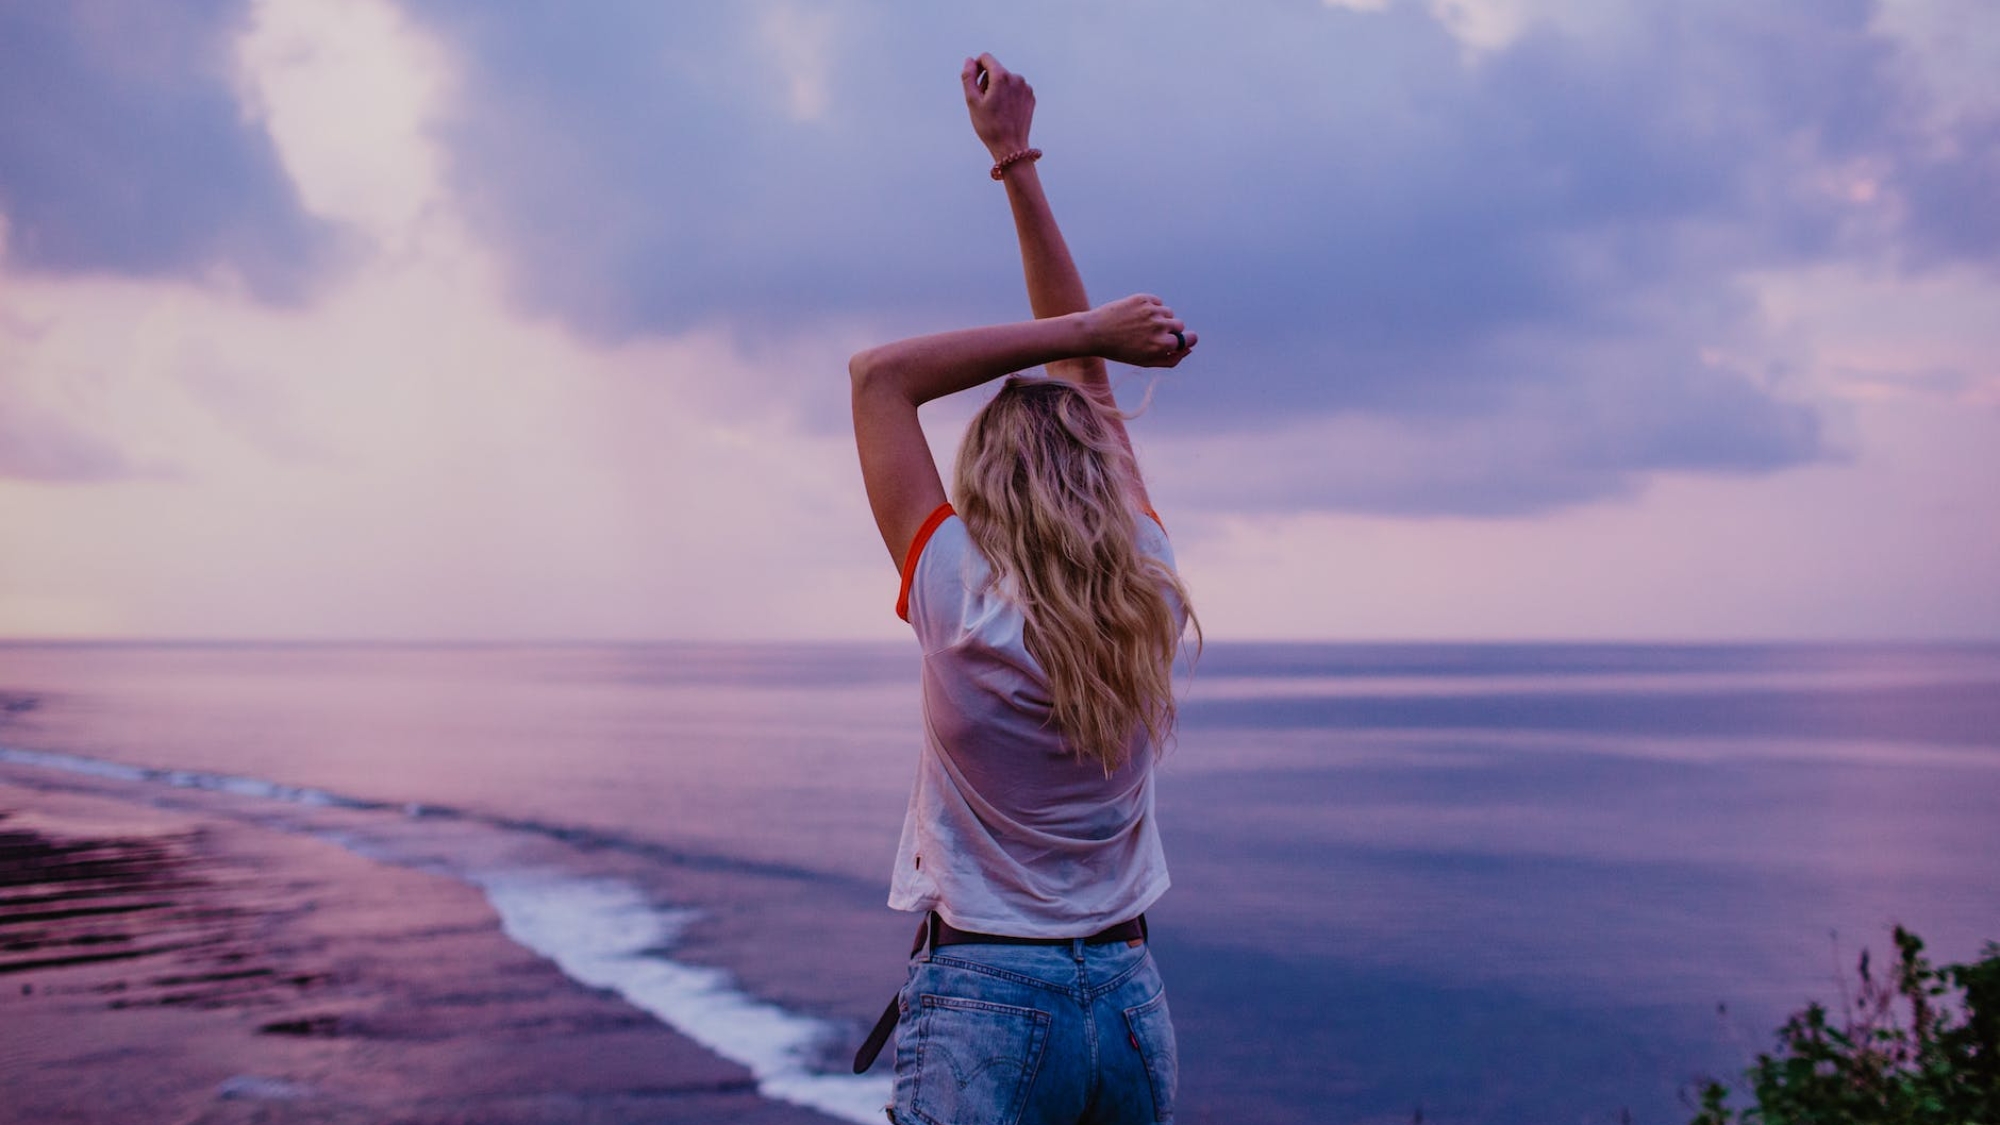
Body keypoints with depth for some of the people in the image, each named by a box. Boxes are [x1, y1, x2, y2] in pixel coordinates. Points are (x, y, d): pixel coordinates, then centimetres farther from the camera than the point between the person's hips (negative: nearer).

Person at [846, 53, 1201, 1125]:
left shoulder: (962, 606, -13)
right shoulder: (1149, 598, -1)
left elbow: (880, 373, -4)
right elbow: (1084, 377, 8)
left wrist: (1086, 333, -6)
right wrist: (1016, 160, 15)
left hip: (983, 1009, -5)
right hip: (1132, 1004, 5)